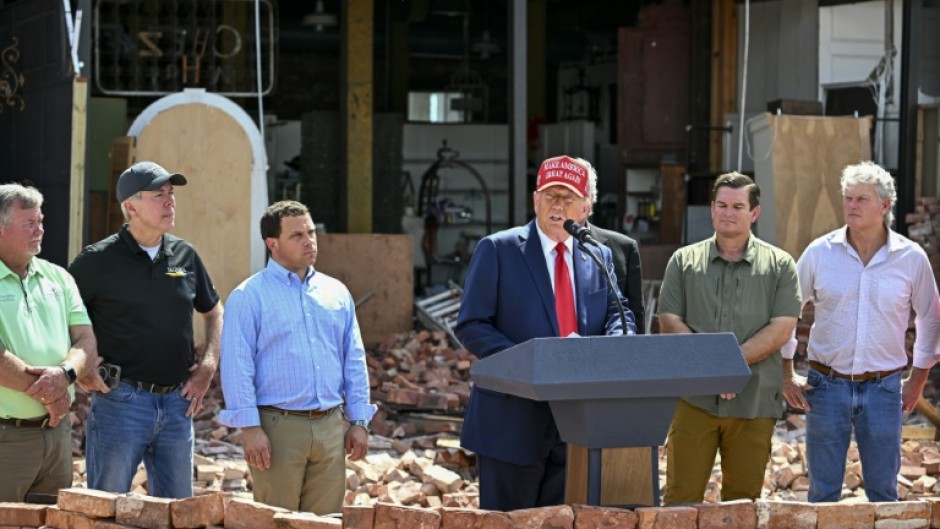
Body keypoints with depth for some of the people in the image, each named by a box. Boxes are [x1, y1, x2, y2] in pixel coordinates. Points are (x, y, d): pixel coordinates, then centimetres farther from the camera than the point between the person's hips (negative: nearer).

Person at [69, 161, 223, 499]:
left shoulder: (185, 256, 8)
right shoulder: (98, 261, -6)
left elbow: (214, 313, 21)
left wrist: (207, 368, 9)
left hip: (178, 402, 5)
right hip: (120, 403, -5)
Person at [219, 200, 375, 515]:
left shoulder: (336, 293, 13)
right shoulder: (249, 296, -3)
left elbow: (354, 362, 15)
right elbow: (237, 367, -8)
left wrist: (359, 421, 9)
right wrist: (249, 428, -15)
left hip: (330, 426, 5)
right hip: (278, 426, -5)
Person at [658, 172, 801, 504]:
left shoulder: (779, 265, 7)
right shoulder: (684, 262, 10)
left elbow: (781, 330, -2)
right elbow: (669, 324, 2)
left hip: (754, 401, 0)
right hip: (693, 399, 0)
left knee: (743, 499, 6)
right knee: (681, 496, -3)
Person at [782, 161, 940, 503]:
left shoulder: (911, 258, -3)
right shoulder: (820, 253, -3)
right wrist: (786, 376, 4)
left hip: (883, 387, 0)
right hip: (827, 385, 0)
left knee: (883, 490, 7)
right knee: (823, 492, 6)